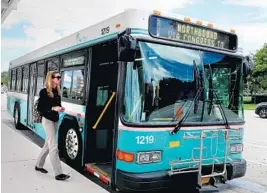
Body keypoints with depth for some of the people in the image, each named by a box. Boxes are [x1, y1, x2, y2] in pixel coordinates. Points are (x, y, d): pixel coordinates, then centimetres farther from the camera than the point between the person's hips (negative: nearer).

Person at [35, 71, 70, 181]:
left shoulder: (57, 91, 8)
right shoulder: (44, 92, -12)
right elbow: (40, 108, -13)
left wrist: (60, 108, -3)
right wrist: (53, 108, -23)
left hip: (55, 120, 8)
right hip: (47, 120, -8)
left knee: (48, 145, 17)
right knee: (54, 146, -9)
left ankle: (39, 165, 35)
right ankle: (58, 173, -5)